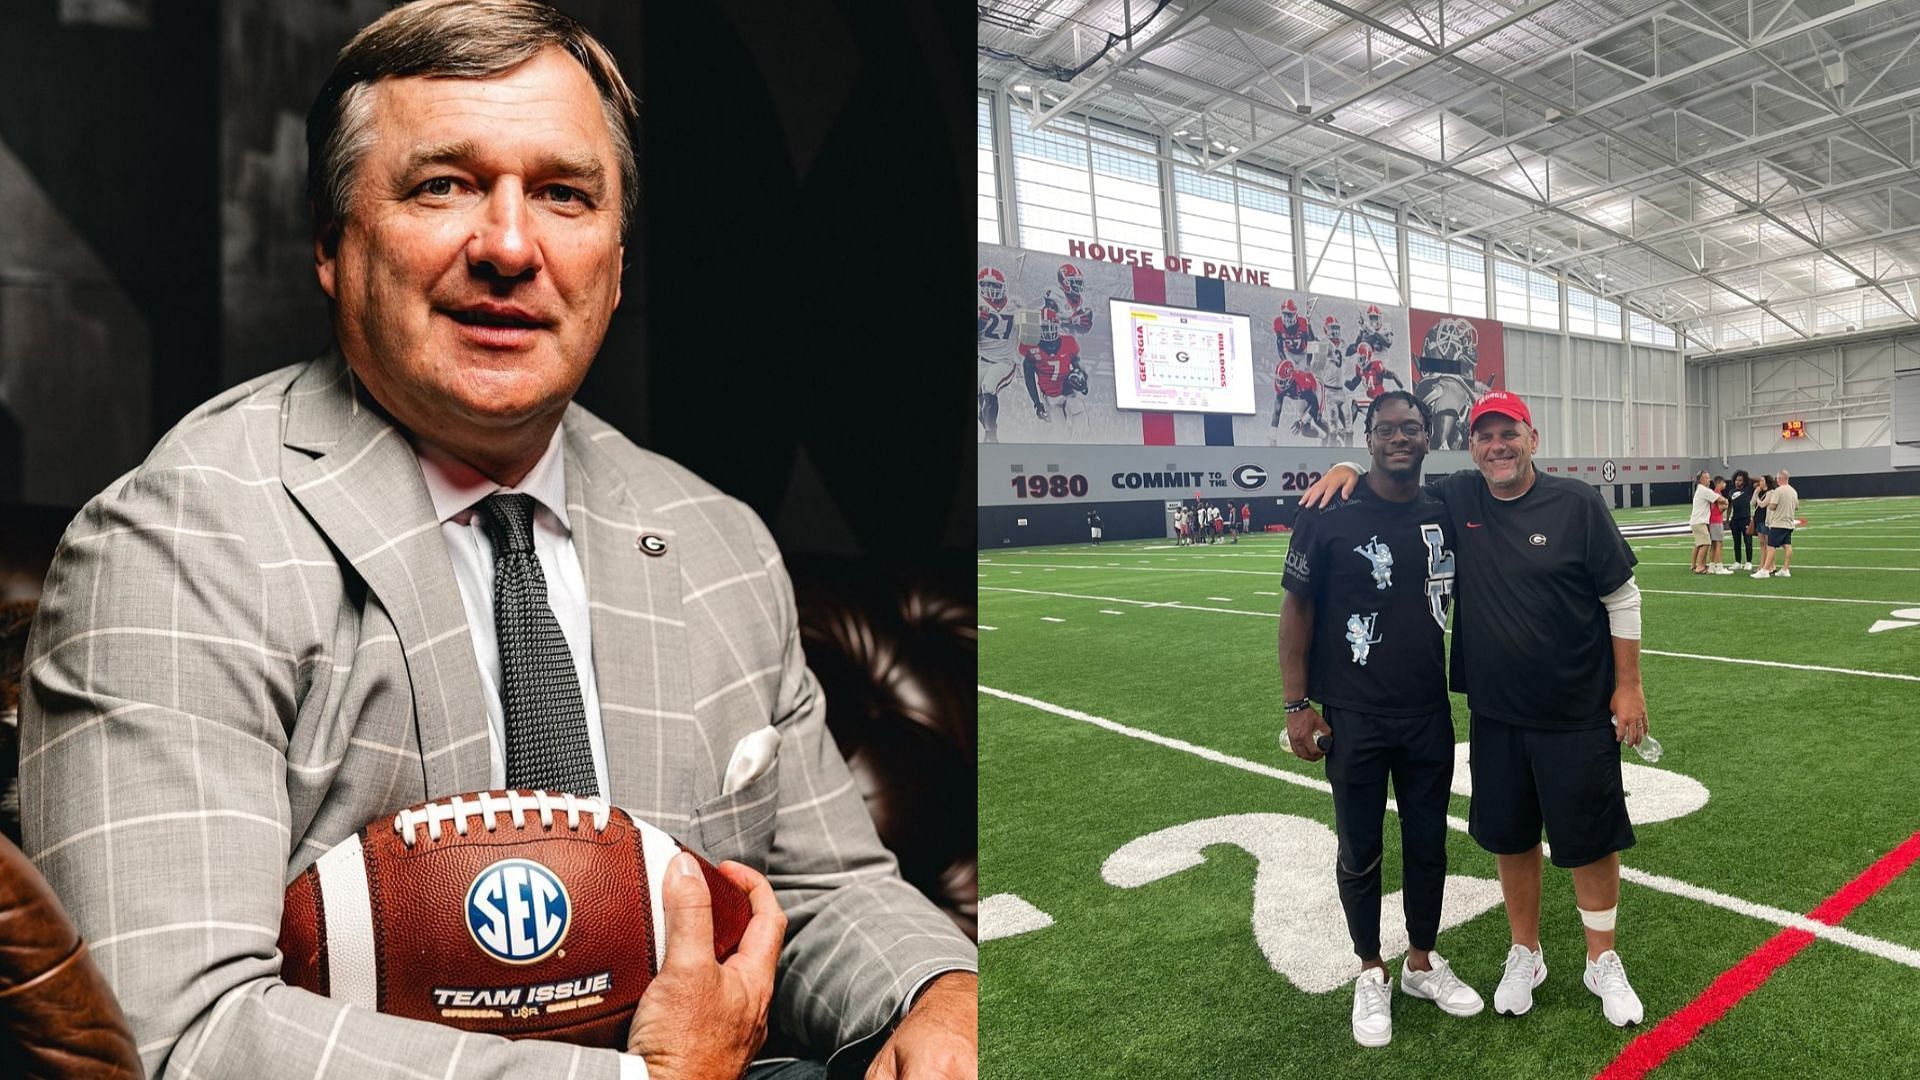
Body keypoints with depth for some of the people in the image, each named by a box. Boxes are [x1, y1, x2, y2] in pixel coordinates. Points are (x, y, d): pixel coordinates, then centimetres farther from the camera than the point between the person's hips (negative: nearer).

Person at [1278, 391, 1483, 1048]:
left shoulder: (1444, 513, 2)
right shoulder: (1330, 514, -11)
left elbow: (1459, 598, 17)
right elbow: (1296, 608, -7)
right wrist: (1297, 705, -10)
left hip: (1431, 715, 4)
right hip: (1354, 718, -4)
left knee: (1428, 845, 16)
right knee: (1360, 852, 11)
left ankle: (1422, 963, 37)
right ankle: (1371, 974, 31)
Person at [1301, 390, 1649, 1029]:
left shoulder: (1576, 504, -9)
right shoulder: (1455, 500, -1)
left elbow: (1622, 597, -3)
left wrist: (1628, 686, -4)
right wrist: (1348, 469, -10)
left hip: (1576, 714, -2)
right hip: (1495, 714, 3)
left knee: (1591, 840, 9)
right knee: (1510, 838, 14)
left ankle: (1602, 963, 31)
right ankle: (1525, 955, 35)